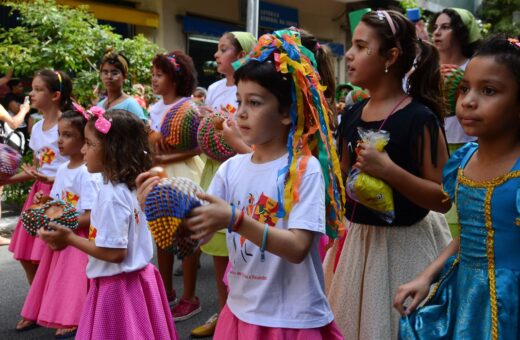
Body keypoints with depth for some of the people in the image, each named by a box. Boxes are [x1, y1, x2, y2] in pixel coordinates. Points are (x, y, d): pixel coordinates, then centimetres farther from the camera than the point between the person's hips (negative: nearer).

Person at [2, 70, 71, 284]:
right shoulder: (37, 128, 10)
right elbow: (35, 169, 17)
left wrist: (54, 180, -25)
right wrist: (7, 180, 8)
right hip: (39, 194, 8)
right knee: (27, 257, 14)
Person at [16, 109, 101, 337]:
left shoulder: (87, 173, -21)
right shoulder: (62, 169, 5)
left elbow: (91, 217, -23)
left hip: (79, 236, -8)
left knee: (73, 277, 1)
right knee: (52, 275, 19)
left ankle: (72, 320, 18)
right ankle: (38, 313, 35)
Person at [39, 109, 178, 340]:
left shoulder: (110, 195, -23)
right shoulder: (131, 186, 3)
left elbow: (114, 253, -23)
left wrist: (69, 238, -13)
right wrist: (70, 235, 11)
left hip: (117, 287, -8)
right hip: (137, 277, 9)